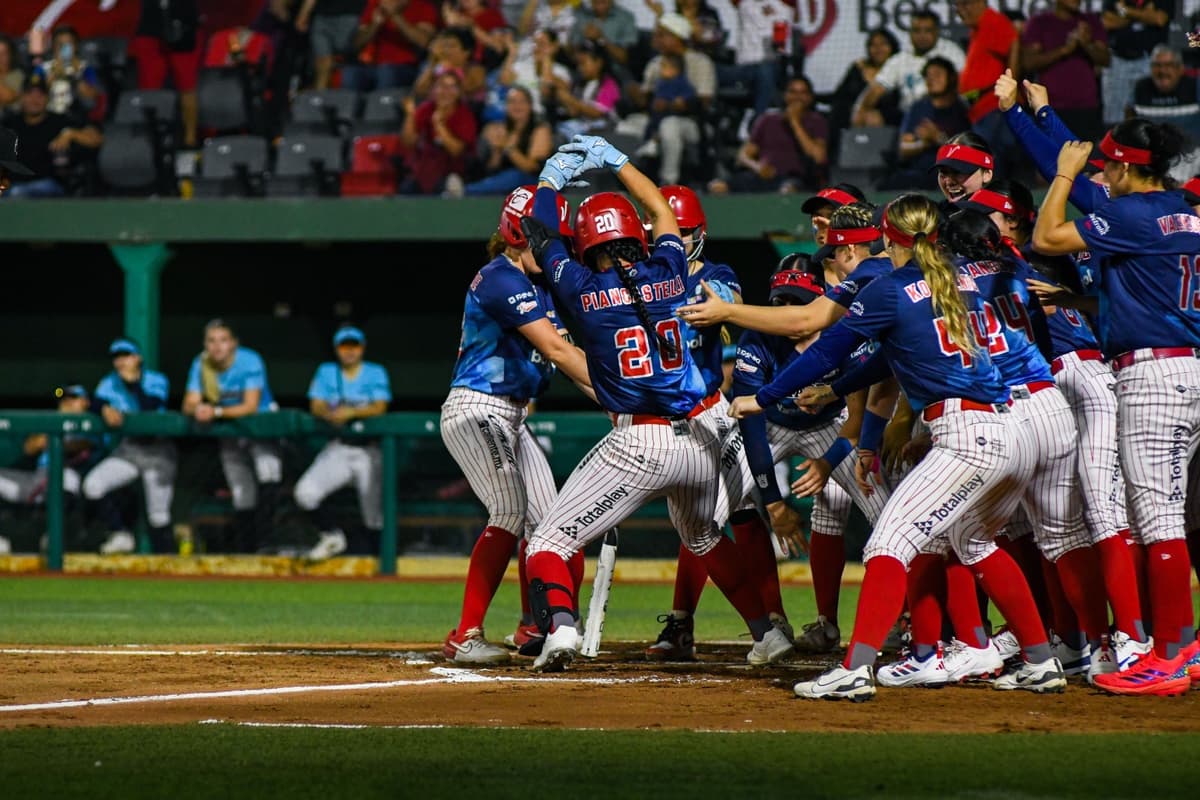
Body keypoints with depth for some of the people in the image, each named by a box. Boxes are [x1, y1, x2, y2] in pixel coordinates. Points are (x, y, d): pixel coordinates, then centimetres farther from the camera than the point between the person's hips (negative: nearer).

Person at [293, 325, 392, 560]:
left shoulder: (376, 373, 3)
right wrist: (330, 415, -25)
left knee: (373, 511, -6)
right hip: (337, 450, 2)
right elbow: (316, 407, -1)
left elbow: (379, 408, -11)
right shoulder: (326, 372, 10)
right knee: (305, 493, -18)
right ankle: (333, 536, 3)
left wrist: (351, 412, -28)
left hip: (368, 450, -2)